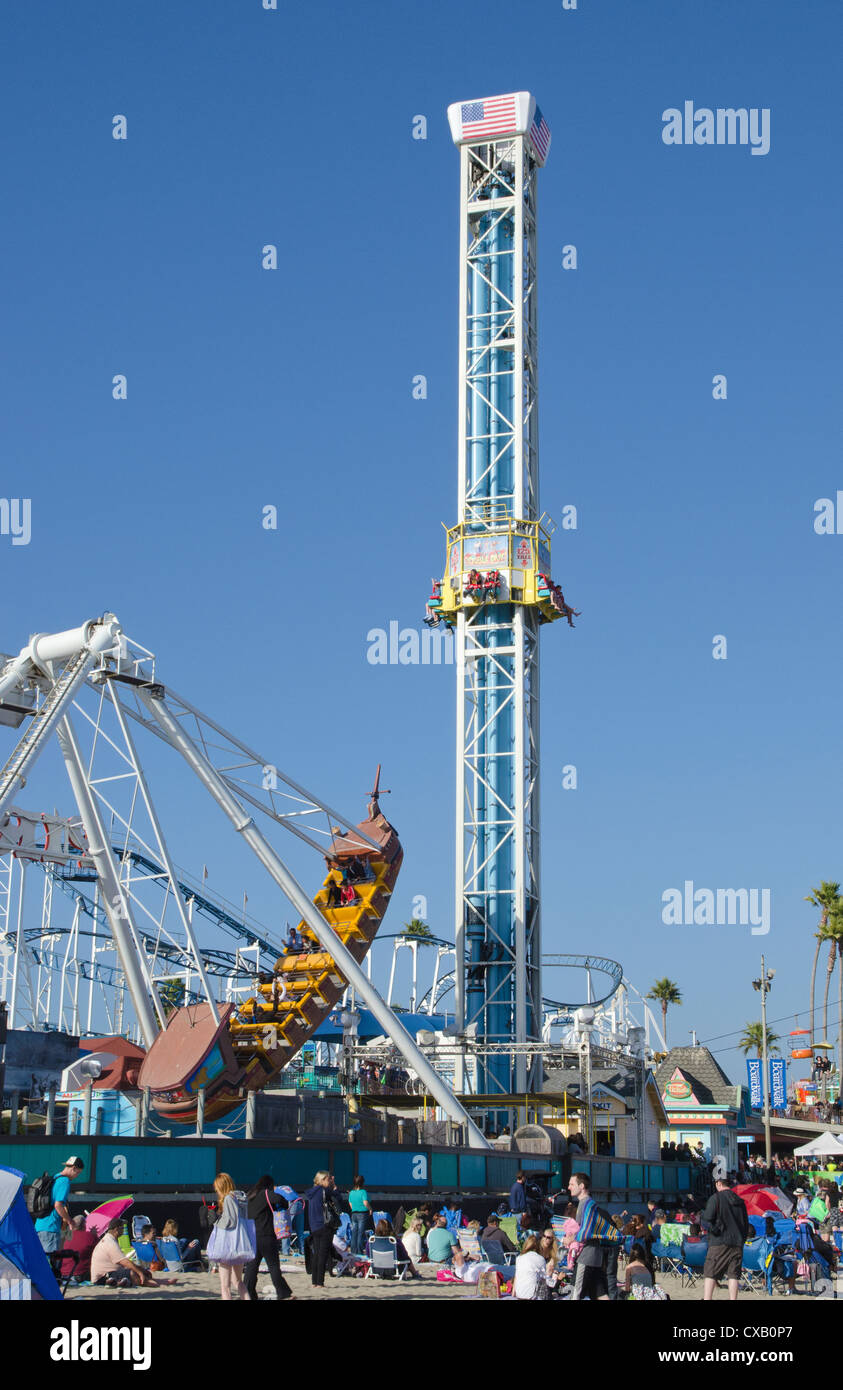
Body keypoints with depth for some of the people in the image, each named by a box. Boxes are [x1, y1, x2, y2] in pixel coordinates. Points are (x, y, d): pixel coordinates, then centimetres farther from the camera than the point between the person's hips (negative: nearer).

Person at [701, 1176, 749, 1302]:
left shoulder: (716, 1198, -4)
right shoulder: (739, 1201, 13)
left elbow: (708, 1218, -13)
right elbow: (746, 1224, 15)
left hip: (719, 1241, -5)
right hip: (737, 1243, 5)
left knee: (709, 1273, -1)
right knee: (733, 1274, 6)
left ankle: (707, 1299, -10)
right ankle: (733, 1299, 0)